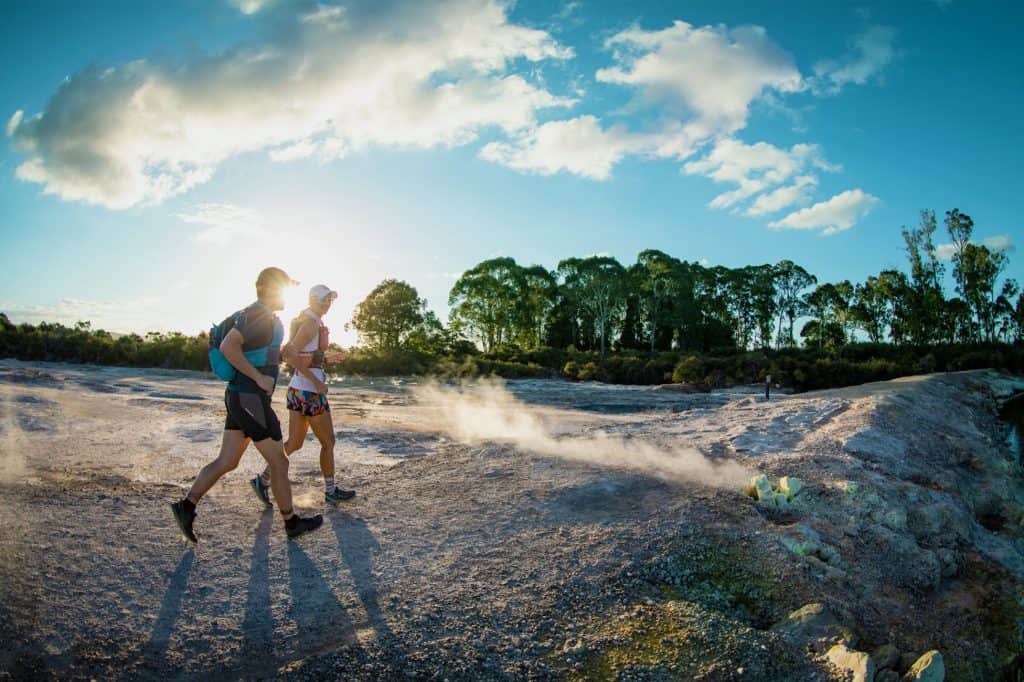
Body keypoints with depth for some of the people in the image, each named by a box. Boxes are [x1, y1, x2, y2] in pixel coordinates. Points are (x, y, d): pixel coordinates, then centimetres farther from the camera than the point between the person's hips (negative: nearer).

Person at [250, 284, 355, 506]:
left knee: (294, 443, 16)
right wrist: (316, 381, -23)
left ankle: (263, 480, 14)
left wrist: (326, 358, 19)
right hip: (310, 392, -9)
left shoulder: (304, 322, 14)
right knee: (328, 442, 6)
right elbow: (288, 354, -25)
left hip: (297, 388, 9)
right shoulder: (312, 323, -15)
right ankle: (331, 492, 18)